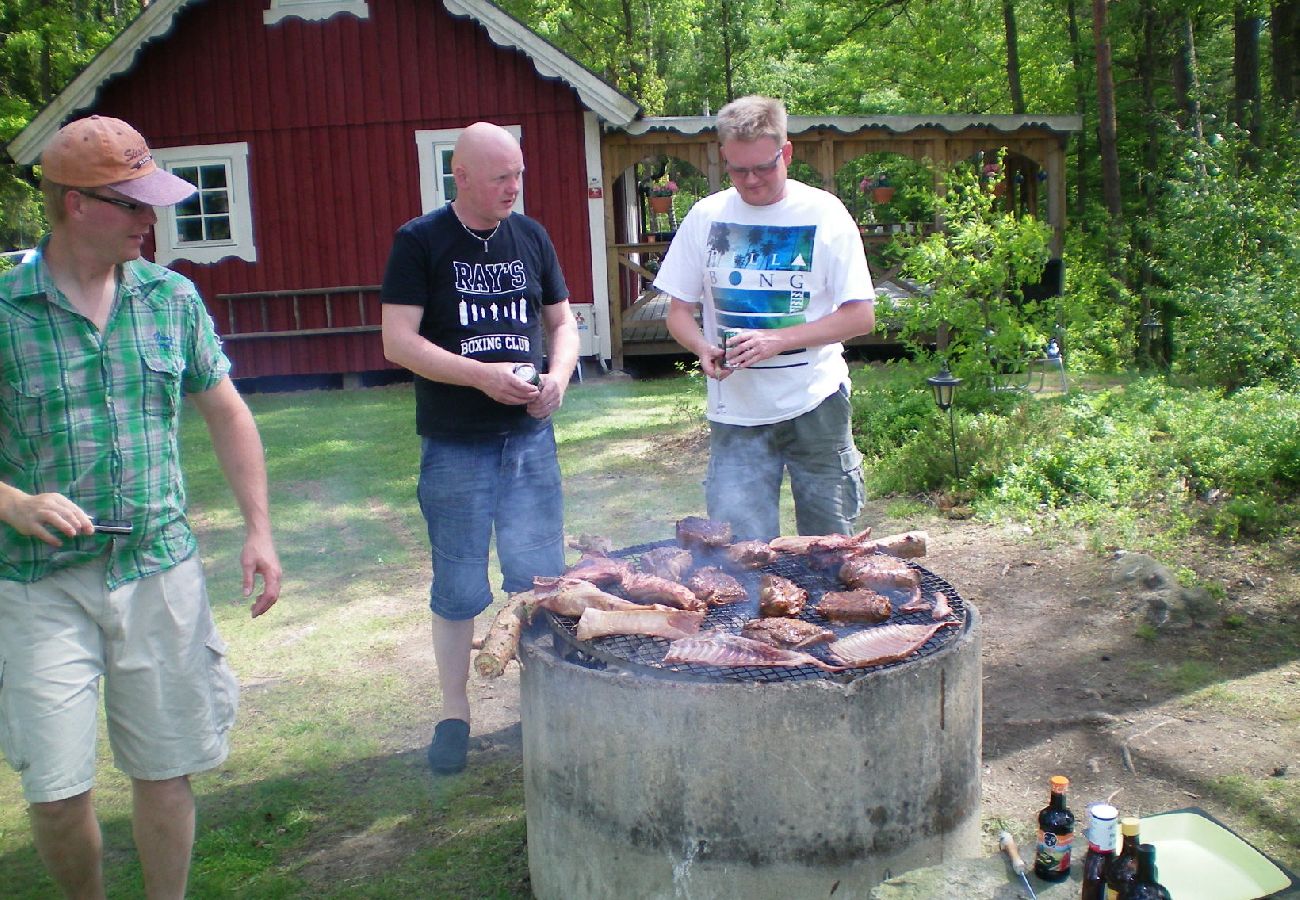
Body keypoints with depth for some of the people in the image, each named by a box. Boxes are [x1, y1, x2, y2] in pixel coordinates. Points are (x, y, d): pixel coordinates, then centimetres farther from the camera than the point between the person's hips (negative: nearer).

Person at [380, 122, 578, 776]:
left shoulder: (530, 236, 8)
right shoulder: (420, 242, -5)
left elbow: (561, 321, 15)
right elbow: (398, 341, -11)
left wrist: (558, 376, -5)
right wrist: (481, 375, -21)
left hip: (529, 438, 4)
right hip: (454, 446, -3)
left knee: (541, 579, 8)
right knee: (458, 589, 7)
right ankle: (454, 716, 24)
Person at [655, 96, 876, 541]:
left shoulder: (823, 213, -3)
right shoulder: (706, 217, 4)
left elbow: (861, 316, -5)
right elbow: (679, 310, 9)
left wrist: (777, 340, -17)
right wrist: (703, 348, -13)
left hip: (814, 403, -1)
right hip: (735, 410, 1)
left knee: (829, 544, 10)